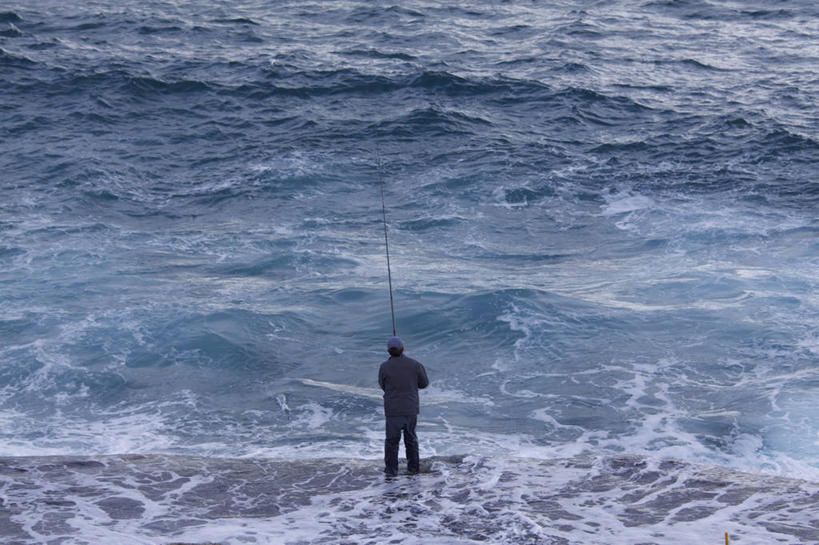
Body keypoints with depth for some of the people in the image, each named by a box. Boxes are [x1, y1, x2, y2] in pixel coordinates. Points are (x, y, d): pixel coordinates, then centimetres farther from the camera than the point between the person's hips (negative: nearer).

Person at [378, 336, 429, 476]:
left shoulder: (384, 367, -12)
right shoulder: (414, 364, -8)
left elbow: (383, 386, 4)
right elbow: (424, 383, 4)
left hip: (393, 410, -2)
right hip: (411, 409, 2)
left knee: (392, 439, 11)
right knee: (411, 438, 18)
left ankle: (391, 468, 12)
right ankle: (413, 466, 22)